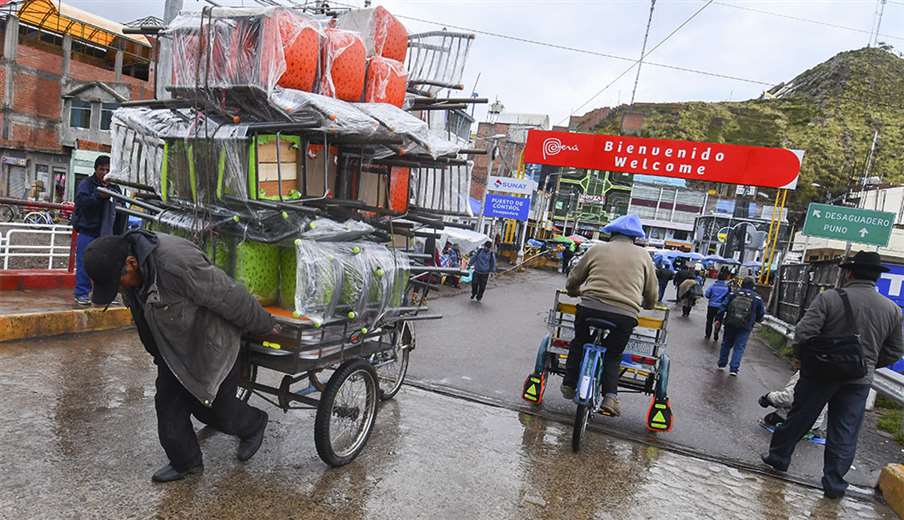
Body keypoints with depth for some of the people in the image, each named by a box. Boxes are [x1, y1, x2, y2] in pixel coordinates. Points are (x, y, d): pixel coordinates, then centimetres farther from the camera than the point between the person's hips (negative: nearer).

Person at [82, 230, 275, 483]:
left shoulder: (176, 262, -37)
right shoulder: (125, 264, -7)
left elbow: (229, 297, -29)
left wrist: (265, 327, -17)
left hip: (210, 346, -8)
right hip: (172, 348, 8)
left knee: (215, 407, 8)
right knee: (168, 405, 10)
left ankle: (254, 425, 38)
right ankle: (184, 462, 31)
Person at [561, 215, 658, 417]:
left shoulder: (596, 249, 12)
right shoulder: (643, 255, 13)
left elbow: (571, 284, 17)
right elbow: (652, 297, 17)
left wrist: (582, 293, 39)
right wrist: (643, 305, 39)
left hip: (590, 308, 0)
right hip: (625, 315, 0)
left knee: (579, 345, 25)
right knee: (612, 356, 20)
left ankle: (569, 385, 25)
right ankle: (610, 396, 3)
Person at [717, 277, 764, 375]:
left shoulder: (733, 294, 3)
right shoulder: (757, 298, 3)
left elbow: (723, 307, -1)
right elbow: (761, 315, 7)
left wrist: (719, 319, 3)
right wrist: (753, 320, 24)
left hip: (730, 323, 1)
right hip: (745, 327, -1)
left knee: (726, 344, 16)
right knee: (739, 347, 3)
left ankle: (722, 364, 23)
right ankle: (734, 369, -3)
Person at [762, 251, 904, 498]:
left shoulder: (829, 298, -13)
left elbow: (804, 332, -18)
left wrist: (800, 357, -1)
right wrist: (868, 365, 19)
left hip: (820, 373, -2)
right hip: (859, 381, 3)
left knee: (799, 418, 12)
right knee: (844, 433, 11)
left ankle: (778, 457, 26)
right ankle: (834, 483, 19)